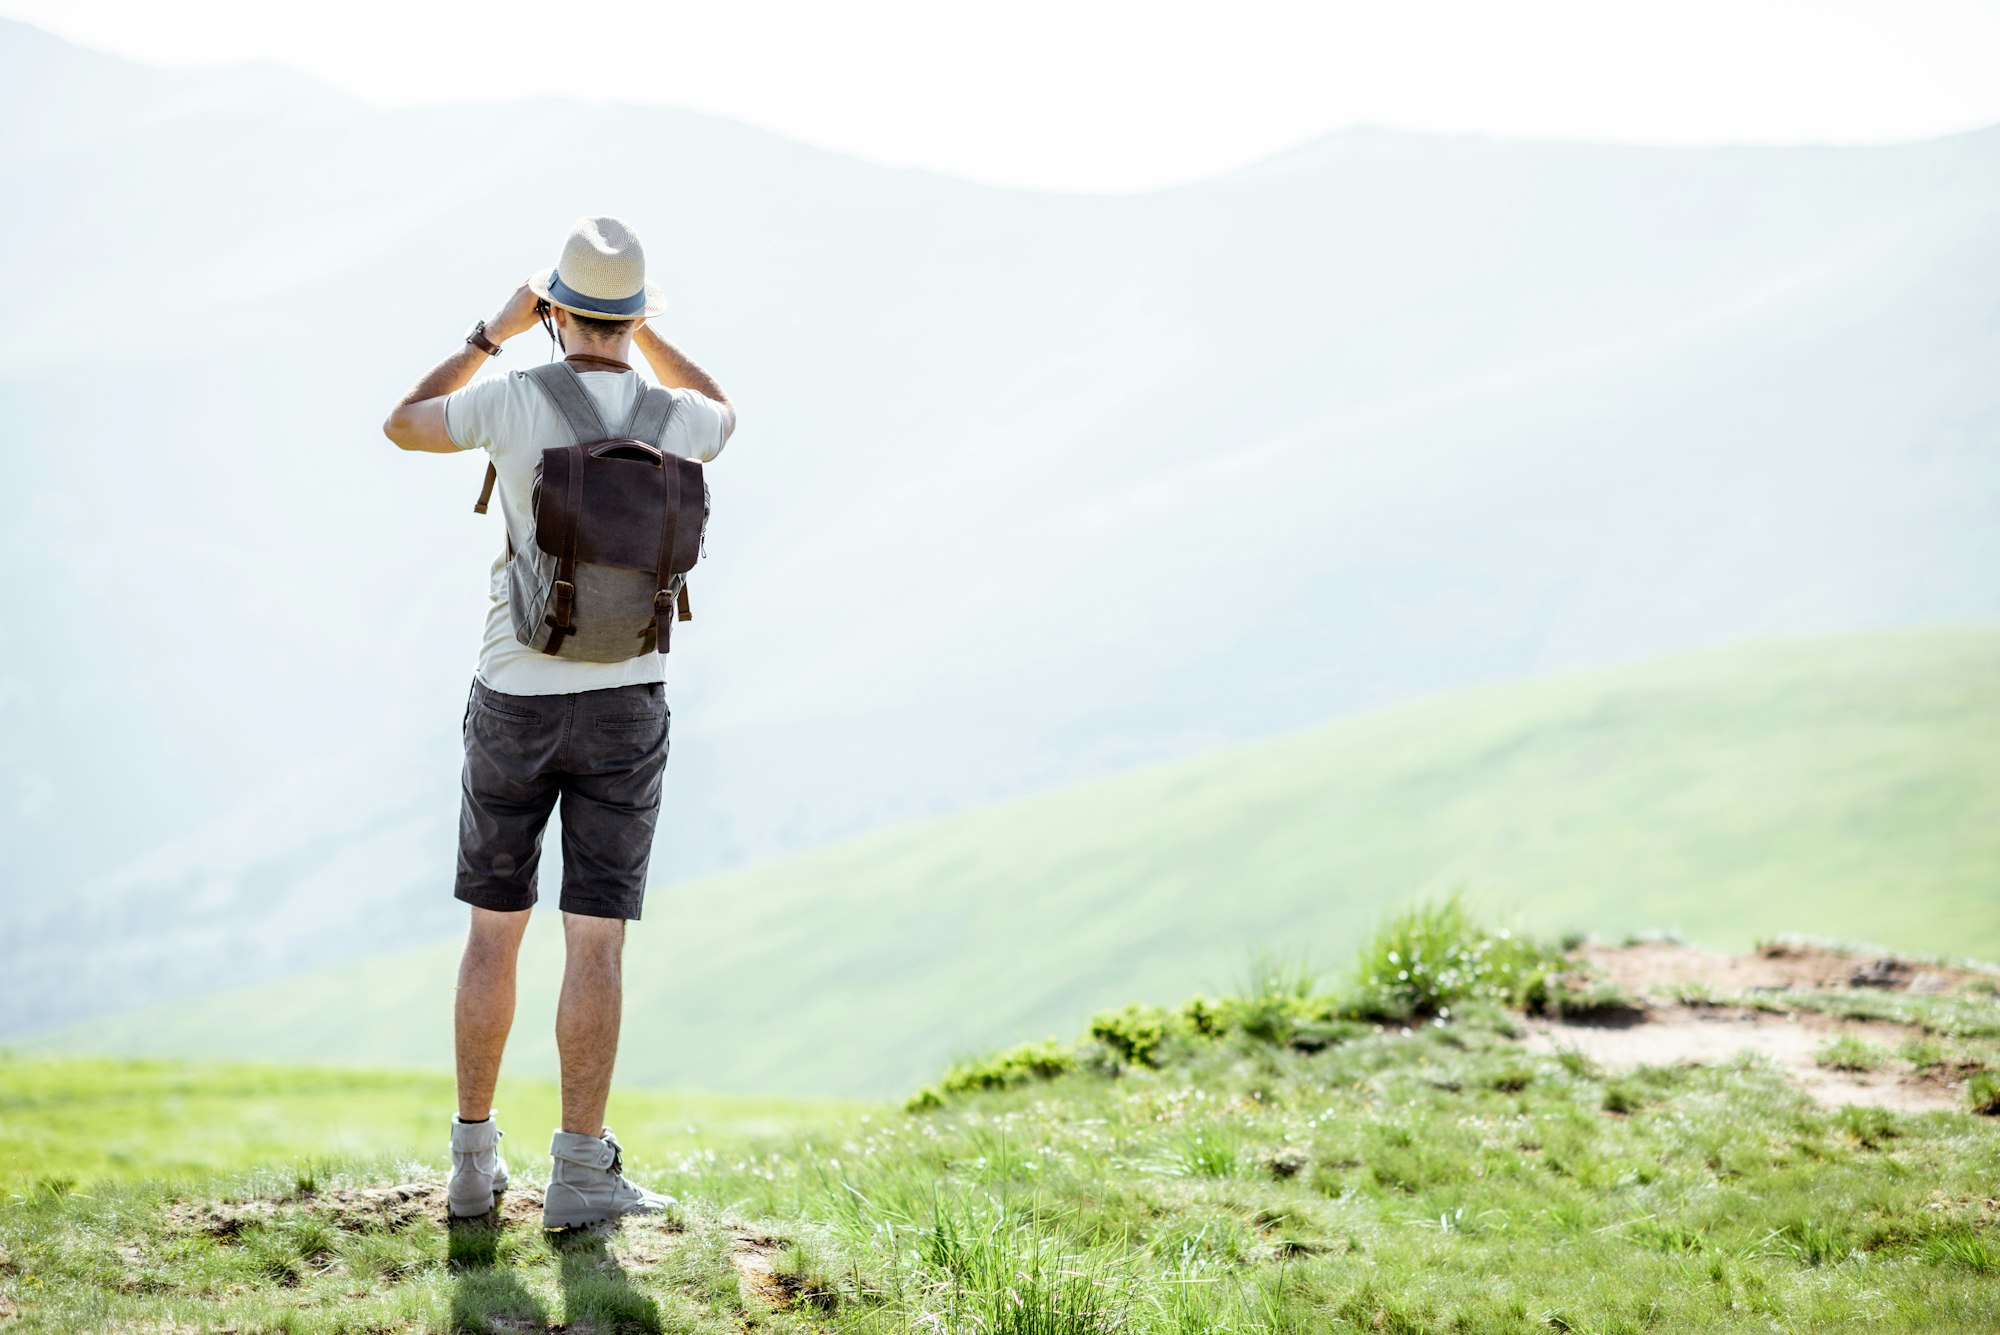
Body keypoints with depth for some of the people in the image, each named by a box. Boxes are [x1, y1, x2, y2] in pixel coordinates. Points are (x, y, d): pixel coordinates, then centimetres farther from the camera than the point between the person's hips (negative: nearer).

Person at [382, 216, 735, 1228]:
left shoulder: (514, 401, -11)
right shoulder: (672, 419, -6)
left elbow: (402, 426, 11)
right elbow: (723, 415, 23)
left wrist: (493, 331, 15)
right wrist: (645, 333, 19)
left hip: (513, 703, 0)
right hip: (622, 707, 0)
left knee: (494, 930, 11)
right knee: (595, 941, 1)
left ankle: (475, 1161, 15)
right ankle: (580, 1173, 0)